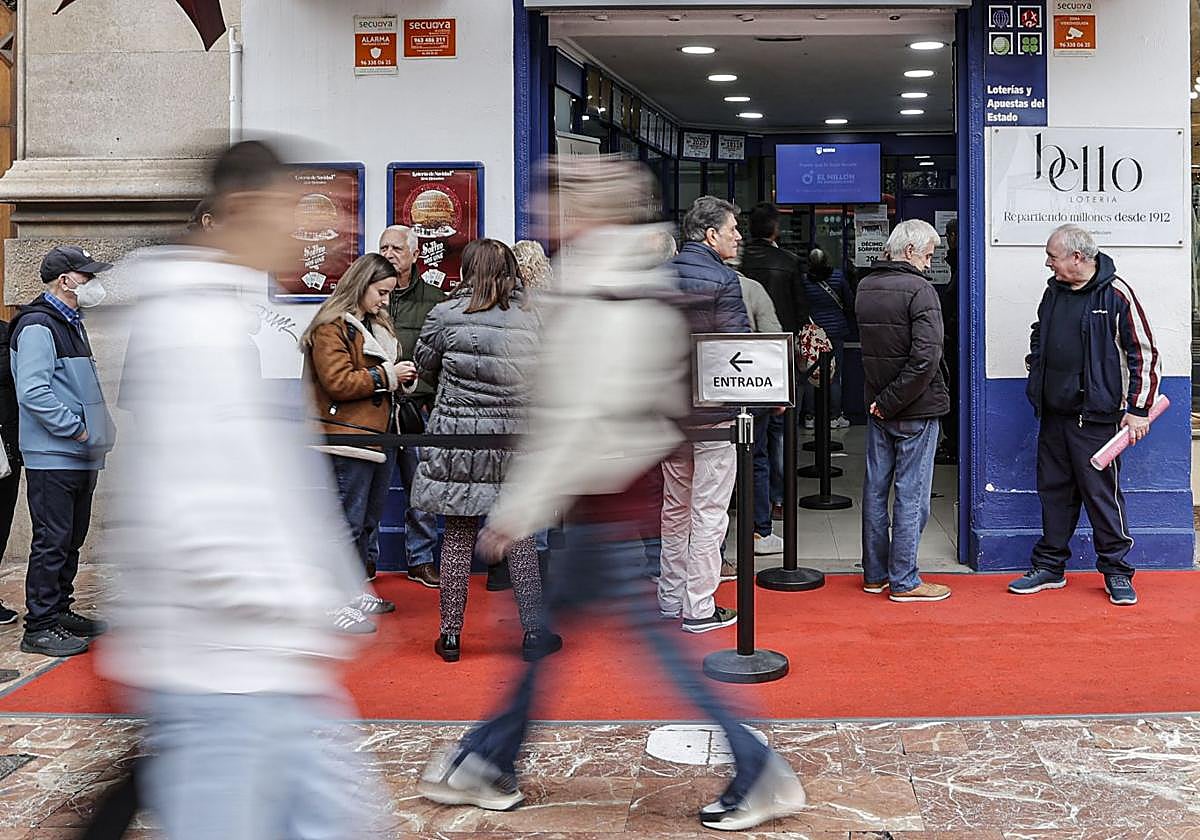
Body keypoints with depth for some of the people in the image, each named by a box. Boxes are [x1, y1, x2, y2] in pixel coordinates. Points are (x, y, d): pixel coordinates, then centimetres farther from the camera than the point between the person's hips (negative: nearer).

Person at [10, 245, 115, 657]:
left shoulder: (72, 324, 18)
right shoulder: (38, 326, -14)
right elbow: (33, 393, -23)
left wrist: (103, 427, 13)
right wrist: (79, 430, -19)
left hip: (80, 457, 10)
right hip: (52, 457, -10)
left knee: (71, 540, 16)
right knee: (52, 542, -6)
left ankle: (60, 612, 26)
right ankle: (39, 628, 1)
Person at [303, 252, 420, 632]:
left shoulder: (376, 325, 19)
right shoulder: (332, 327, -11)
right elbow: (337, 382, -19)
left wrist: (401, 375, 9)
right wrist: (386, 376, -17)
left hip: (378, 434, 10)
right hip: (349, 437, -10)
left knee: (371, 518, 16)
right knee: (349, 521, -7)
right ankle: (336, 604, -2)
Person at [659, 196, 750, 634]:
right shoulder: (723, 280, -14)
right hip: (713, 407, -7)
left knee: (675, 506, 17)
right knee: (708, 511, 0)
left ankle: (670, 598, 25)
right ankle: (699, 609, 6)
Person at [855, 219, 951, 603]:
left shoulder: (864, 287, 7)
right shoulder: (919, 290, -16)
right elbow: (926, 357, -23)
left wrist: (883, 400, 11)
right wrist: (893, 401, -17)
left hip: (878, 405, 7)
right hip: (916, 410, -7)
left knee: (875, 489, 13)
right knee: (911, 494, 1)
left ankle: (874, 573, 22)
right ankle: (904, 581, 7)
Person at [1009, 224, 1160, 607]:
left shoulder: (1116, 294, -10)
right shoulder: (1054, 291, 10)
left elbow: (1145, 354, -8)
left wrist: (1138, 409, -10)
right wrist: (1035, 370, 19)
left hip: (1095, 417, -6)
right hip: (1053, 414, 7)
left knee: (1102, 495, -2)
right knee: (1054, 491, 13)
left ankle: (1117, 572, 12)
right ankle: (1049, 567, 23)